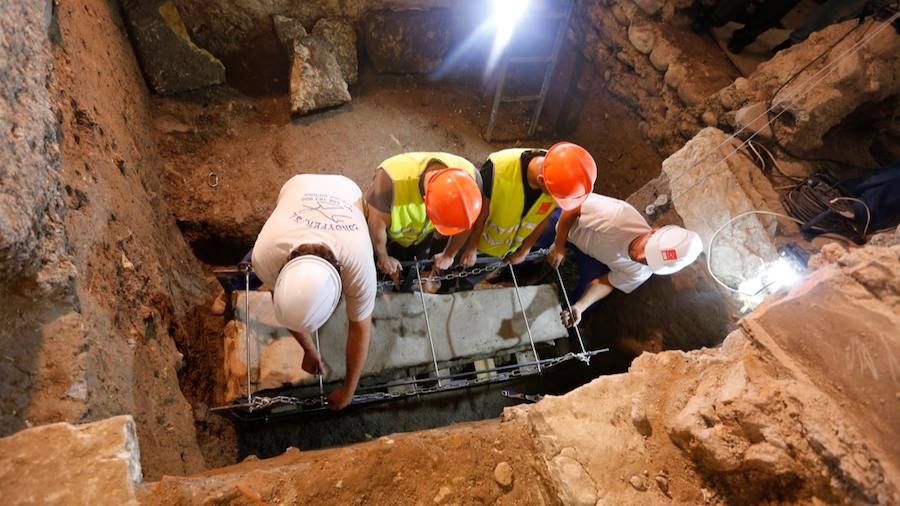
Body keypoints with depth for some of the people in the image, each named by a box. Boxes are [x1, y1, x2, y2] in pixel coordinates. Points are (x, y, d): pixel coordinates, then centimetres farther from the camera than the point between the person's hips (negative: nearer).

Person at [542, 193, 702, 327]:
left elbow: (606, 282, -12)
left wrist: (579, 307, -26)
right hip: (567, 224, -2)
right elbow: (571, 208, -31)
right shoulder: (617, 215, -45)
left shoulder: (639, 272, -29)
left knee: (579, 295, -6)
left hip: (592, 255, 2)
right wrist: (559, 247, -24)